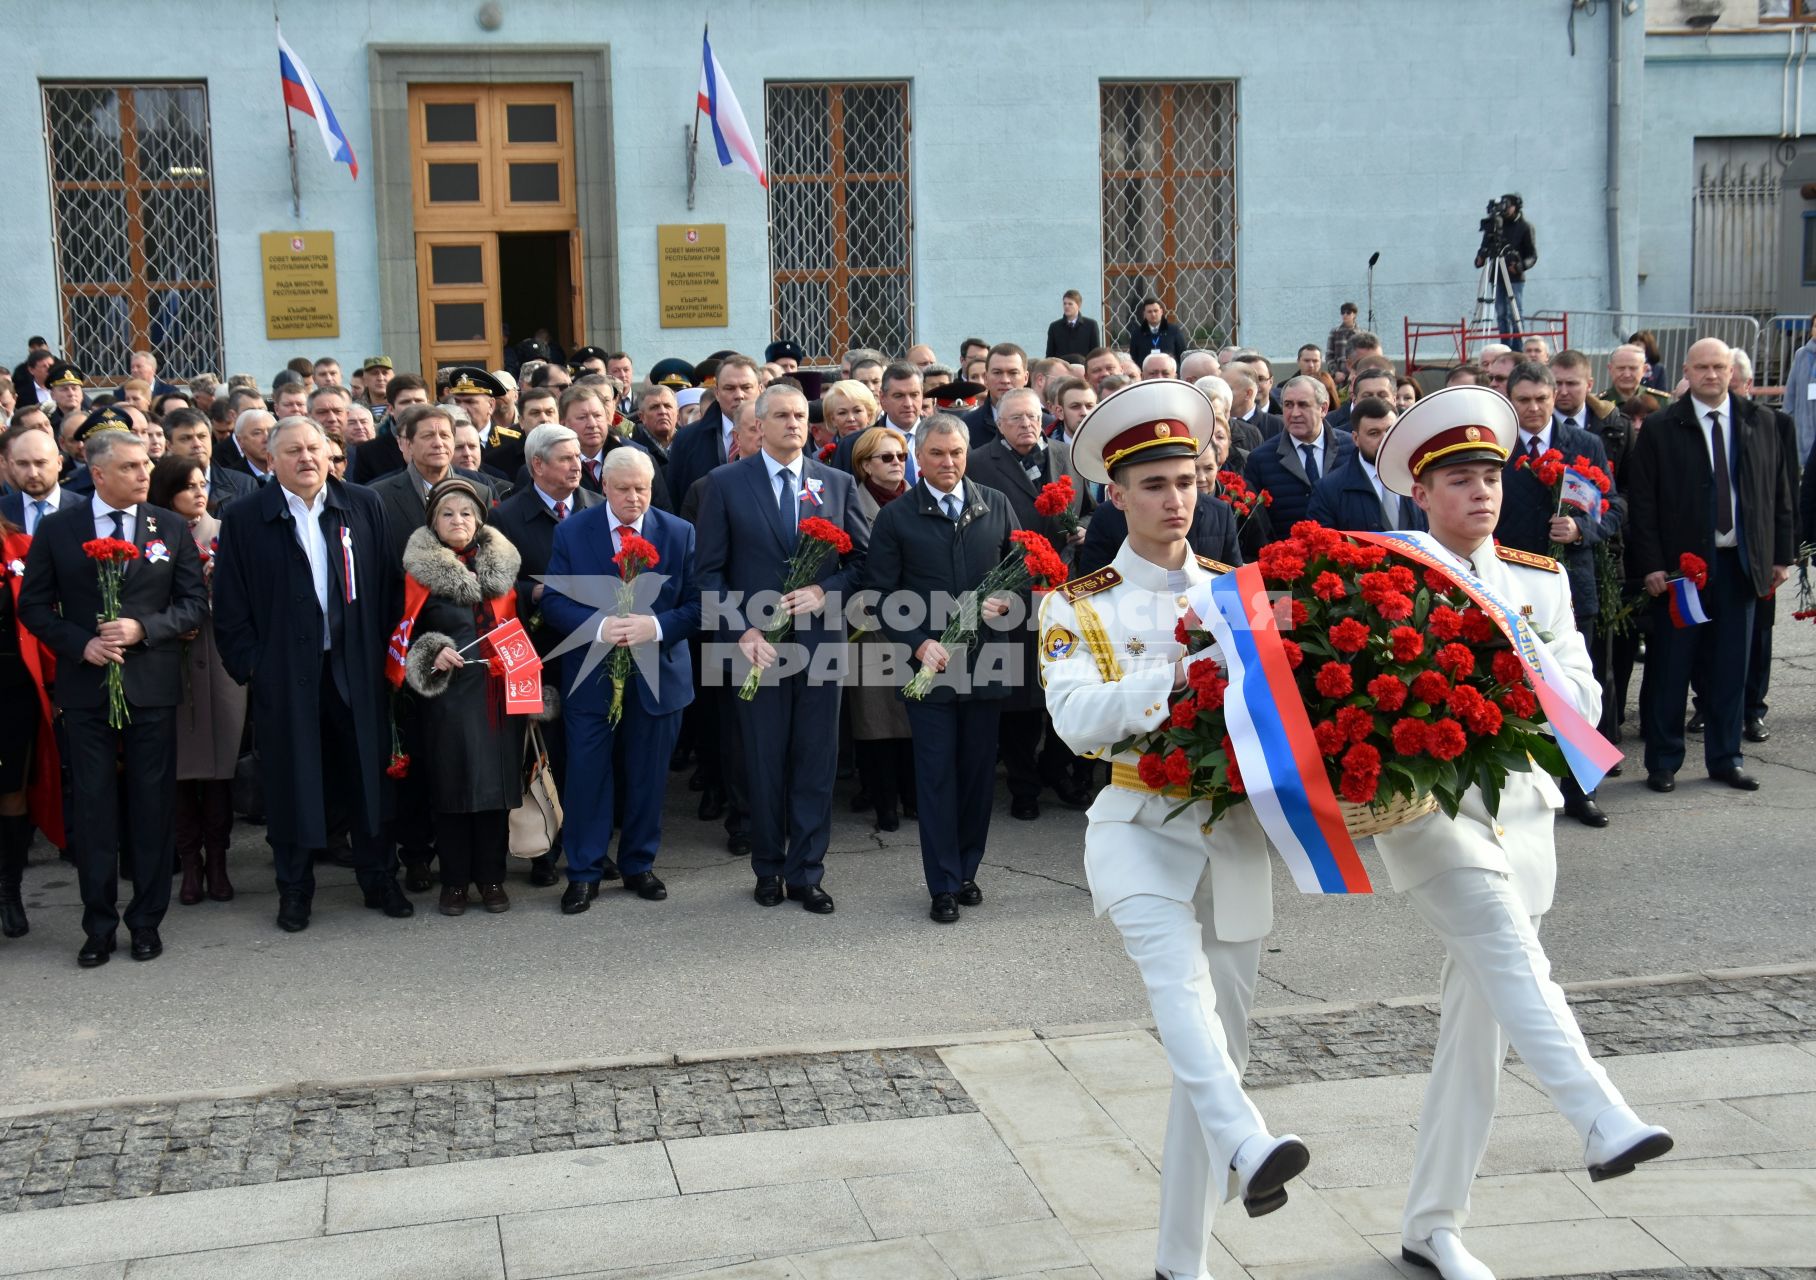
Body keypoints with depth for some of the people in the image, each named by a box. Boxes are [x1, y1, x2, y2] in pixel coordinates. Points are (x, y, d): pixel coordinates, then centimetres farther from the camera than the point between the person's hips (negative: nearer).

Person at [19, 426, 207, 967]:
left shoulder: (170, 527, 3)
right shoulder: (57, 529, 2)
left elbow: (195, 603, 2)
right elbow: (34, 605, 4)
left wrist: (142, 629, -13)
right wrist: (81, 644, -11)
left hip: (152, 684, 0)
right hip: (86, 685, 0)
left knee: (152, 806, 5)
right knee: (93, 806, 4)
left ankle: (147, 921, 16)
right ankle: (99, 926, 12)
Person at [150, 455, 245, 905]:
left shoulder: (225, 533, 6)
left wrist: (219, 579, -15)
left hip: (221, 656, 1)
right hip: (172, 659, -1)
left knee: (220, 759, 1)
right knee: (182, 762, 0)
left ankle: (217, 861, 12)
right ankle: (190, 863, 10)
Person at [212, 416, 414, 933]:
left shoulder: (364, 506, 5)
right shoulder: (243, 520, -1)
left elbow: (388, 585, 5)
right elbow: (229, 605, 0)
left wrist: (386, 653, 1)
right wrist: (247, 664, -6)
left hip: (356, 668, 2)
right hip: (285, 672, -2)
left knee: (368, 772, 9)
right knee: (292, 779, 5)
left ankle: (379, 879, 23)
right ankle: (294, 889, 18)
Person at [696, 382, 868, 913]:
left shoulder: (838, 484, 6)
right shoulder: (725, 484, 0)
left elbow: (862, 560, 8)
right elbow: (710, 571, -1)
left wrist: (825, 591, -11)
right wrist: (742, 631, -11)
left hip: (820, 643, 2)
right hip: (757, 644, -2)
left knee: (816, 764, 5)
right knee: (764, 764, 8)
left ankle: (806, 874, 15)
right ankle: (769, 870, 22)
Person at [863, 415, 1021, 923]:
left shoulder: (997, 506, 5)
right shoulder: (896, 517, -2)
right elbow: (882, 592, -2)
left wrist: (1006, 600, -10)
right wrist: (918, 644, -14)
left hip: (986, 662, 2)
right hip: (929, 662, -2)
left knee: (979, 768, 10)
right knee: (936, 773, 1)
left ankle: (967, 870, 25)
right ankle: (943, 886, 9)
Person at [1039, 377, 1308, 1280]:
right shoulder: (1078, 606, 2)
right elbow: (1076, 716, -15)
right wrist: (1177, 676, -28)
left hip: (1234, 831, 3)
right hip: (1140, 826, -3)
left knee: (1221, 1041, 6)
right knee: (1179, 969, -34)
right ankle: (1246, 1148, -53)